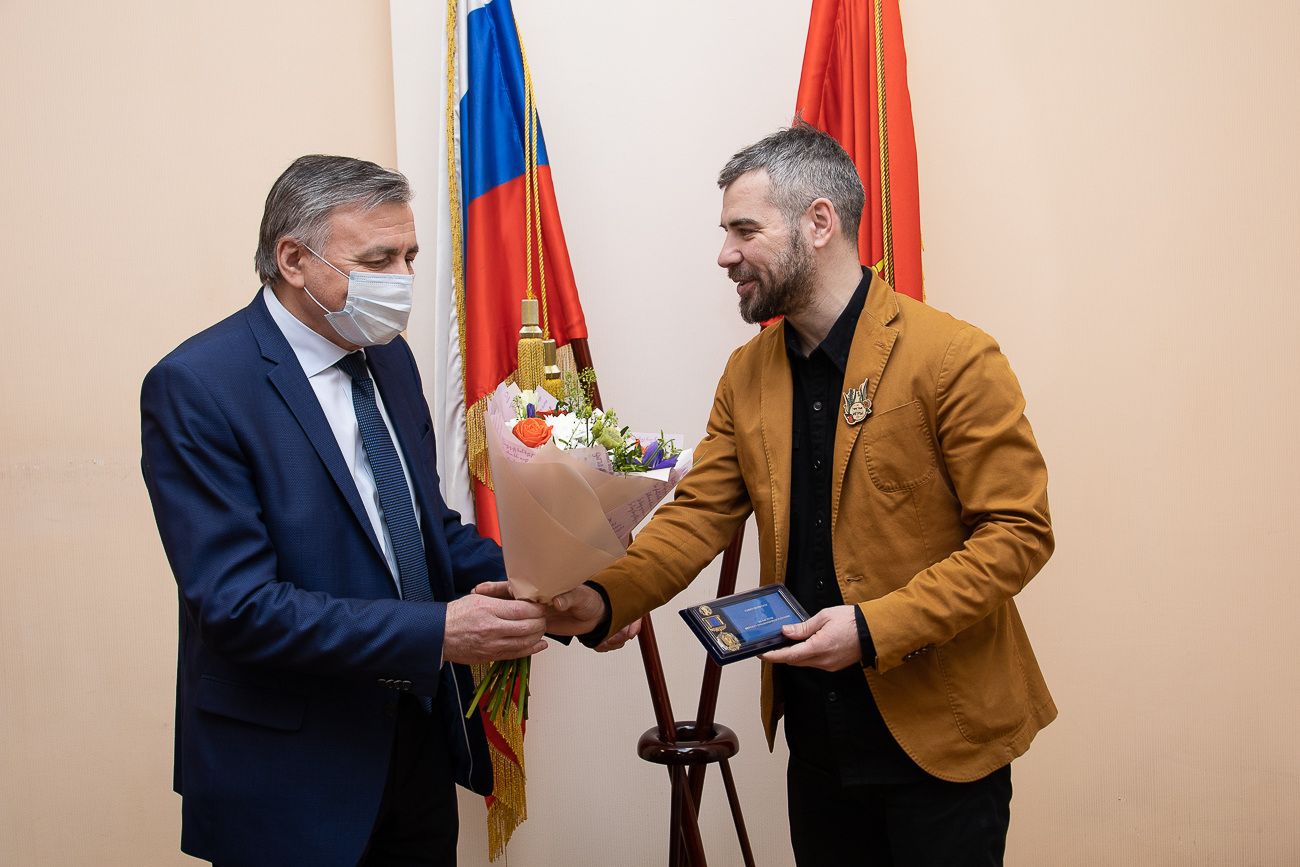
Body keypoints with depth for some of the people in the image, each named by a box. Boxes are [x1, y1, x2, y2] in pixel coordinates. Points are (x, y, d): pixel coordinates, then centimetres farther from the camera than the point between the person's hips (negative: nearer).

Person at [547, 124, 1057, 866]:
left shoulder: (955, 358, -16)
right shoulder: (746, 374, 3)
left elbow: (1018, 532, -15)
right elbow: (699, 514, 0)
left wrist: (875, 626, -24)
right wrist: (606, 600, -17)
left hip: (939, 738, -5)